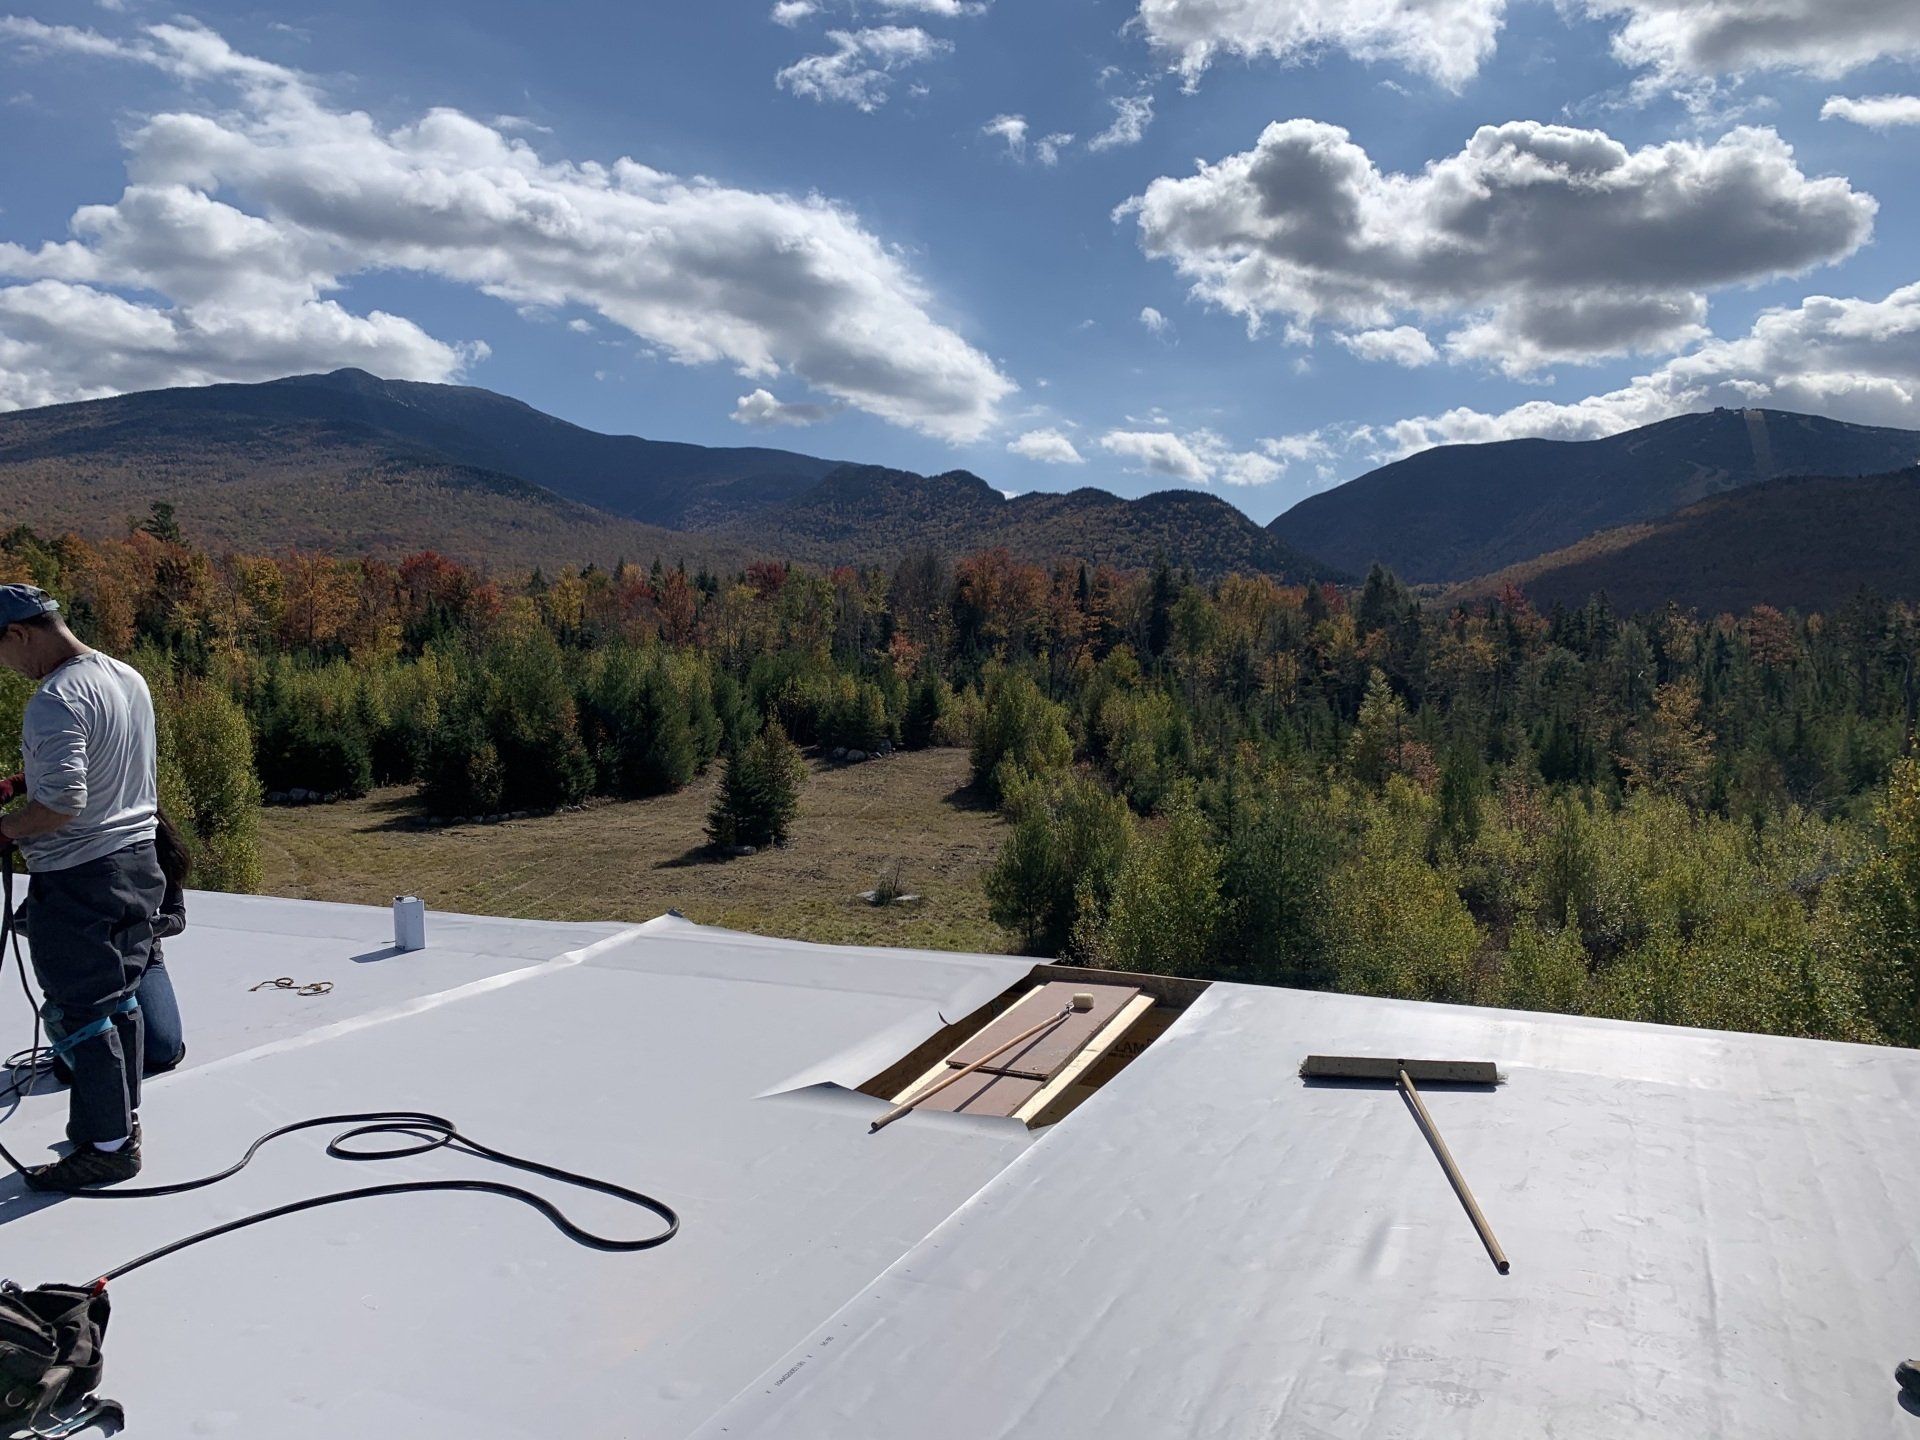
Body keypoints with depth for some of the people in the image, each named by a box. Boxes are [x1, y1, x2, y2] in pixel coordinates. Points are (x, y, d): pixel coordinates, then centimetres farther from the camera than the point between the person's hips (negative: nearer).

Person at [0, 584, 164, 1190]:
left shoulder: (56, 700, -21)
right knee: (120, 997, 18)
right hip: (138, 861, 9)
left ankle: (109, 1145, 8)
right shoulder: (130, 678, 7)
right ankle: (124, 1114, 29)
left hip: (77, 878, -9)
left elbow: (61, 804, -26)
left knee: (79, 1011, 1)